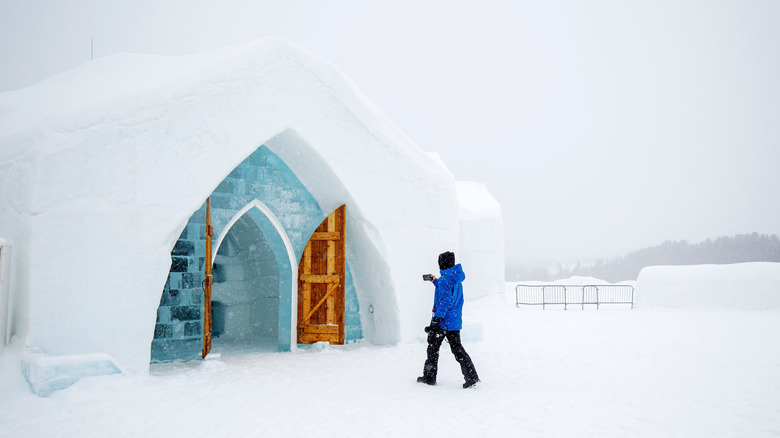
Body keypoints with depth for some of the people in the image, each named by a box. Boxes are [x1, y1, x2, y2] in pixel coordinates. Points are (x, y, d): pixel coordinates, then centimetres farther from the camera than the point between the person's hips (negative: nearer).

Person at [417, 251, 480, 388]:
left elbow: (445, 301, -24)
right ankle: (472, 377, 1)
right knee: (457, 349, 9)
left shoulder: (444, 280, -17)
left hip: (442, 322, -8)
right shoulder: (457, 279, 10)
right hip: (455, 321, 8)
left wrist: (436, 320, -26)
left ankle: (429, 377, 19)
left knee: (433, 349, 8)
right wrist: (435, 281, 38)